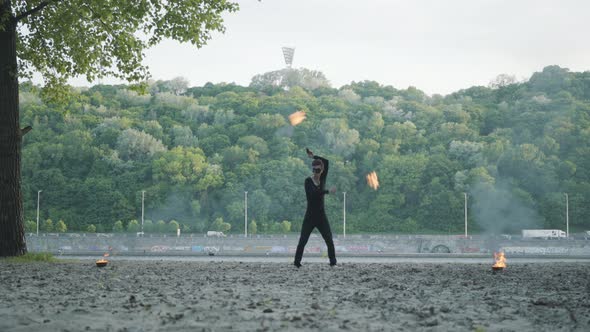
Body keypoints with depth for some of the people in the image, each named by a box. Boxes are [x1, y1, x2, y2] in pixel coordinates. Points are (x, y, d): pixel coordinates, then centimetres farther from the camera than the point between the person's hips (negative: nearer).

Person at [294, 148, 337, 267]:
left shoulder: (322, 179, 5)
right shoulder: (308, 181, -8)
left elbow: (327, 162, -1)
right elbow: (313, 193, -25)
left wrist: (314, 156, -6)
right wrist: (328, 191, -26)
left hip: (321, 216, 4)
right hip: (310, 216, -4)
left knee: (329, 241, 0)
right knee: (302, 241, -3)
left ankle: (333, 262, 7)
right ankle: (297, 262, 3)